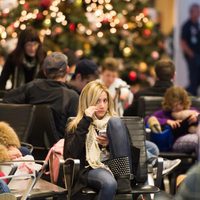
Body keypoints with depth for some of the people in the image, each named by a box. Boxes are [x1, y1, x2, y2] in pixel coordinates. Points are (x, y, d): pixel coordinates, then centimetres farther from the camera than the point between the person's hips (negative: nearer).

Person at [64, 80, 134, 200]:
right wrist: (85, 122, -9)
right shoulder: (76, 126, 10)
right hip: (91, 170, -3)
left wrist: (110, 144, -8)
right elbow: (70, 156, -7)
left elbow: (130, 151, 11)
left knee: (115, 122, -15)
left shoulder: (115, 122, 17)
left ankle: (124, 178, -21)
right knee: (109, 183, -40)